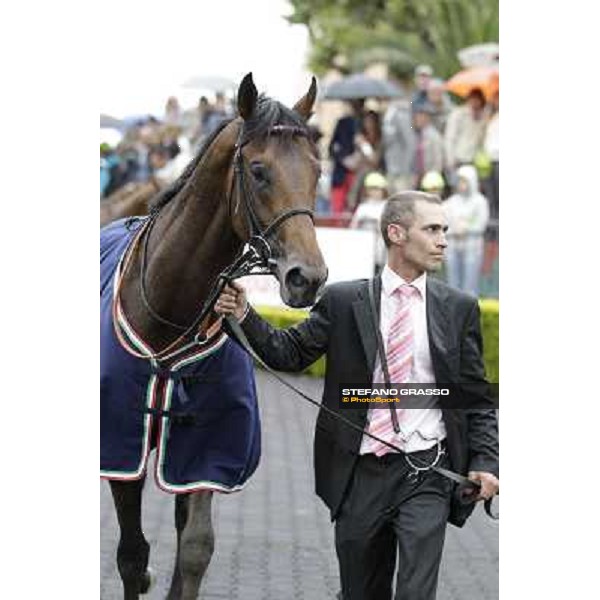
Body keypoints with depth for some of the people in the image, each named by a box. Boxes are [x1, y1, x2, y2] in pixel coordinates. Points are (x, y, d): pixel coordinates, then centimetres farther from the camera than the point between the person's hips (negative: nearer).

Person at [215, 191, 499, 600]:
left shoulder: (459, 308, 4)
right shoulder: (343, 301, 3)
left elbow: (477, 398, 6)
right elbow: (290, 353, 4)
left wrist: (485, 463, -7)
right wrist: (244, 317, -12)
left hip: (426, 475, -1)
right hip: (361, 474, 1)